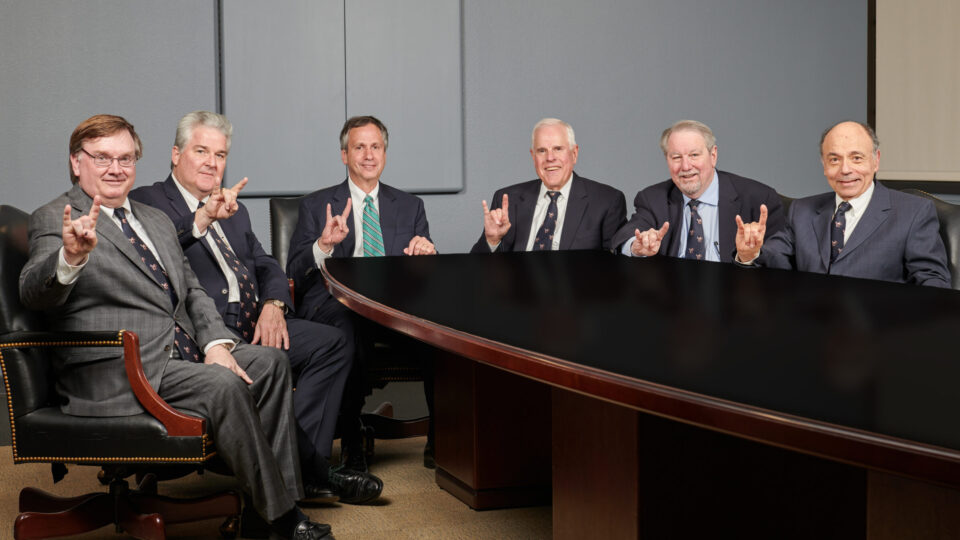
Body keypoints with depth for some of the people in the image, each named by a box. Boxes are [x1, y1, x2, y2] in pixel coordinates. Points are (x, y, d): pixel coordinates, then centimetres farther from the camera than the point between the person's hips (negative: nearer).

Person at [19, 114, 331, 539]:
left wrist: (215, 343, 0)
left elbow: (192, 290, 20)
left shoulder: (156, 220, 21)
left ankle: (283, 497, -4)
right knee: (223, 386, -27)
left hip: (183, 354, 8)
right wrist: (71, 258, -44)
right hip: (117, 372, -8)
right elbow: (34, 294, -21)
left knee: (269, 361, -7)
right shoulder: (55, 220, -4)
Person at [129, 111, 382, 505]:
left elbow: (266, 266, 22)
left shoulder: (235, 211, 28)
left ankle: (305, 467, -12)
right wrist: (201, 219, -32)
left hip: (252, 325, 8)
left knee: (334, 345, -12)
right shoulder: (146, 202, 3)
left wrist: (273, 304, 0)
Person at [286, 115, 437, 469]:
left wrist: (427, 254, -8)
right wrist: (324, 245, -15)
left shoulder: (410, 206, 22)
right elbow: (295, 276, 4)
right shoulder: (316, 206, 14)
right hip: (337, 303, -2)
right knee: (352, 327, -39)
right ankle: (350, 443, -26)